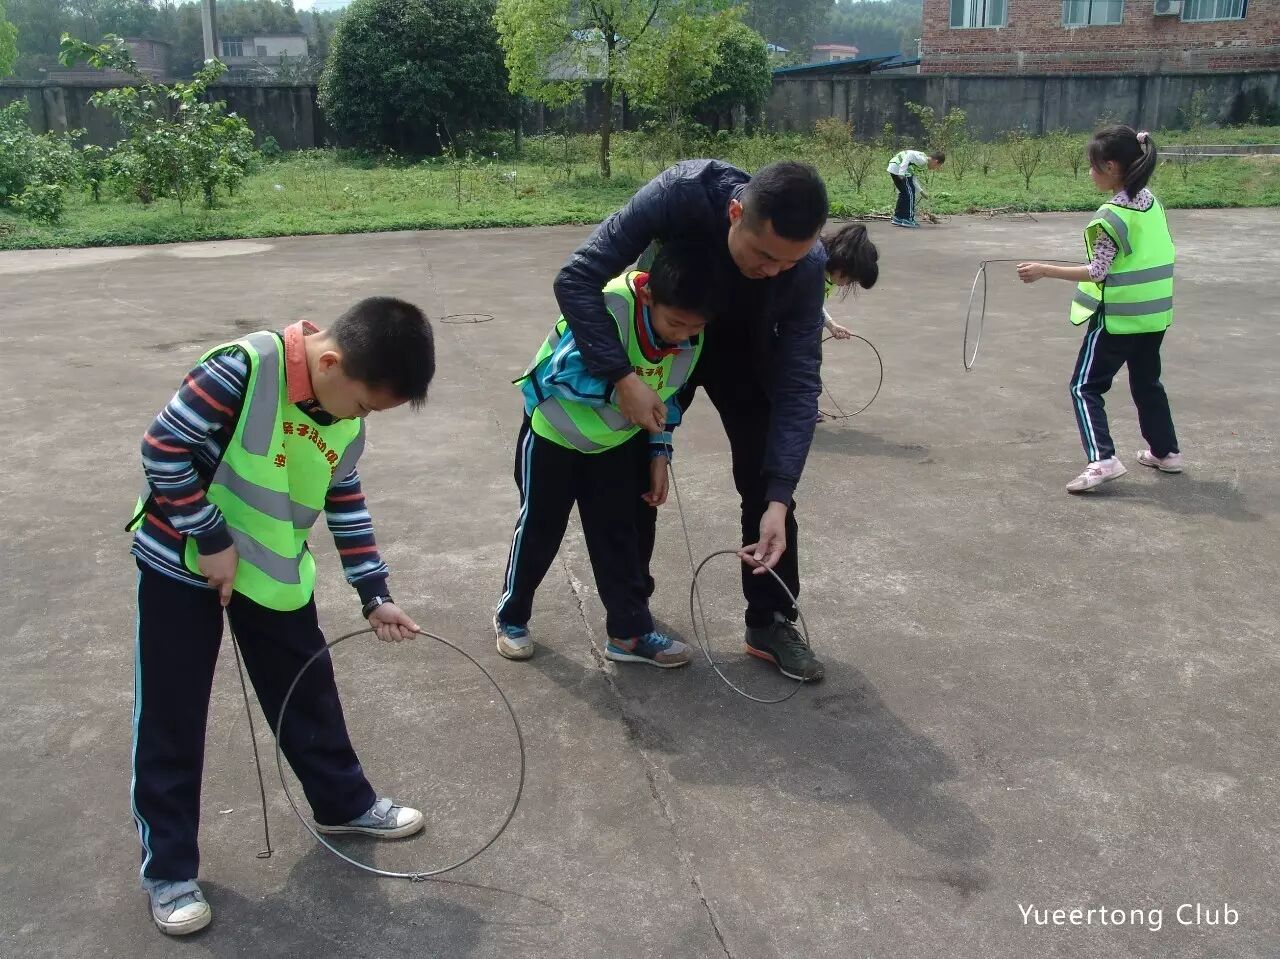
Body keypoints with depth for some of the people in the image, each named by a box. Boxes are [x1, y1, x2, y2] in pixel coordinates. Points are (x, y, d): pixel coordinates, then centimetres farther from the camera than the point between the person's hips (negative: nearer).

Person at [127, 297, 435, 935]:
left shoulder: (347, 417, -6)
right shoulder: (243, 368, -28)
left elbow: (345, 503, 5)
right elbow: (164, 448, -24)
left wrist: (375, 595, 4)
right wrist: (212, 540, -20)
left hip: (274, 572, 6)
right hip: (182, 562, -6)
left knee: (309, 694, 15)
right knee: (170, 719, 4)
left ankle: (344, 803, 36)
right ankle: (167, 869, 18)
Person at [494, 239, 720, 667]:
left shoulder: (691, 336, -16)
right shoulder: (607, 310, -37)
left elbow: (667, 394, 0)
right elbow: (562, 374, -35)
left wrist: (659, 453, -4)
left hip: (618, 440, 5)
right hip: (555, 433, -5)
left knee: (623, 534, 7)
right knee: (539, 528, 8)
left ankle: (630, 631, 18)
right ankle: (511, 617, 28)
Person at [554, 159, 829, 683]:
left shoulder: (807, 262, -32)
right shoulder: (680, 193, -39)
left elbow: (798, 380, -28)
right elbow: (576, 278, -35)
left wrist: (778, 499, -36)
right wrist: (623, 378, -42)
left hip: (746, 349, 1)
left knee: (767, 481, -4)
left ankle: (771, 622, 11)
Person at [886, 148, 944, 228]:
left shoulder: (921, 158, 21)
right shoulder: (923, 160, -8)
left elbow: (912, 178, 26)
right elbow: (910, 155, -24)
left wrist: (921, 191, 29)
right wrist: (902, 173, -28)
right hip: (898, 167, -10)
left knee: (904, 193, 19)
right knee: (910, 192, -3)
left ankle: (898, 218, 24)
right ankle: (908, 220, 0)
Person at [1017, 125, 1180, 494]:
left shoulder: (1111, 215, -18)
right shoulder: (1151, 201, 5)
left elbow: (1097, 272, -17)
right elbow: (1153, 255, 12)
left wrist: (1043, 270, -16)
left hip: (1117, 315, -8)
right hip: (1154, 313, 8)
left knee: (1085, 386, 0)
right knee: (1147, 382, 23)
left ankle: (1102, 459, -11)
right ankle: (1166, 452, 32)